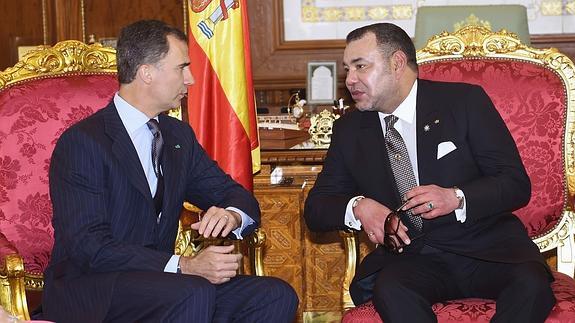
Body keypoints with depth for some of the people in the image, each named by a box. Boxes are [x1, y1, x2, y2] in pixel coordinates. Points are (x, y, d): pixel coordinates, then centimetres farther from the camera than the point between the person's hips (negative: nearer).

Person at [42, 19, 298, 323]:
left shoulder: (179, 136, 12)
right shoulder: (82, 142, -11)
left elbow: (236, 195, 16)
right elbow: (90, 247, -19)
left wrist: (231, 215, -11)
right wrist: (184, 266, -27)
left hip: (155, 280, 7)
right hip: (87, 293, -7)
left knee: (276, 296, -12)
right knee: (194, 294, -34)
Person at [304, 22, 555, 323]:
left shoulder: (465, 101, 2)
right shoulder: (349, 130, 11)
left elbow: (517, 184, -1)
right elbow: (316, 208, 11)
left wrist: (456, 198, -20)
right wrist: (358, 208, -12)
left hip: (486, 247, -1)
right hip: (407, 256, 1)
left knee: (531, 283, -32)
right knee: (391, 289, -33)